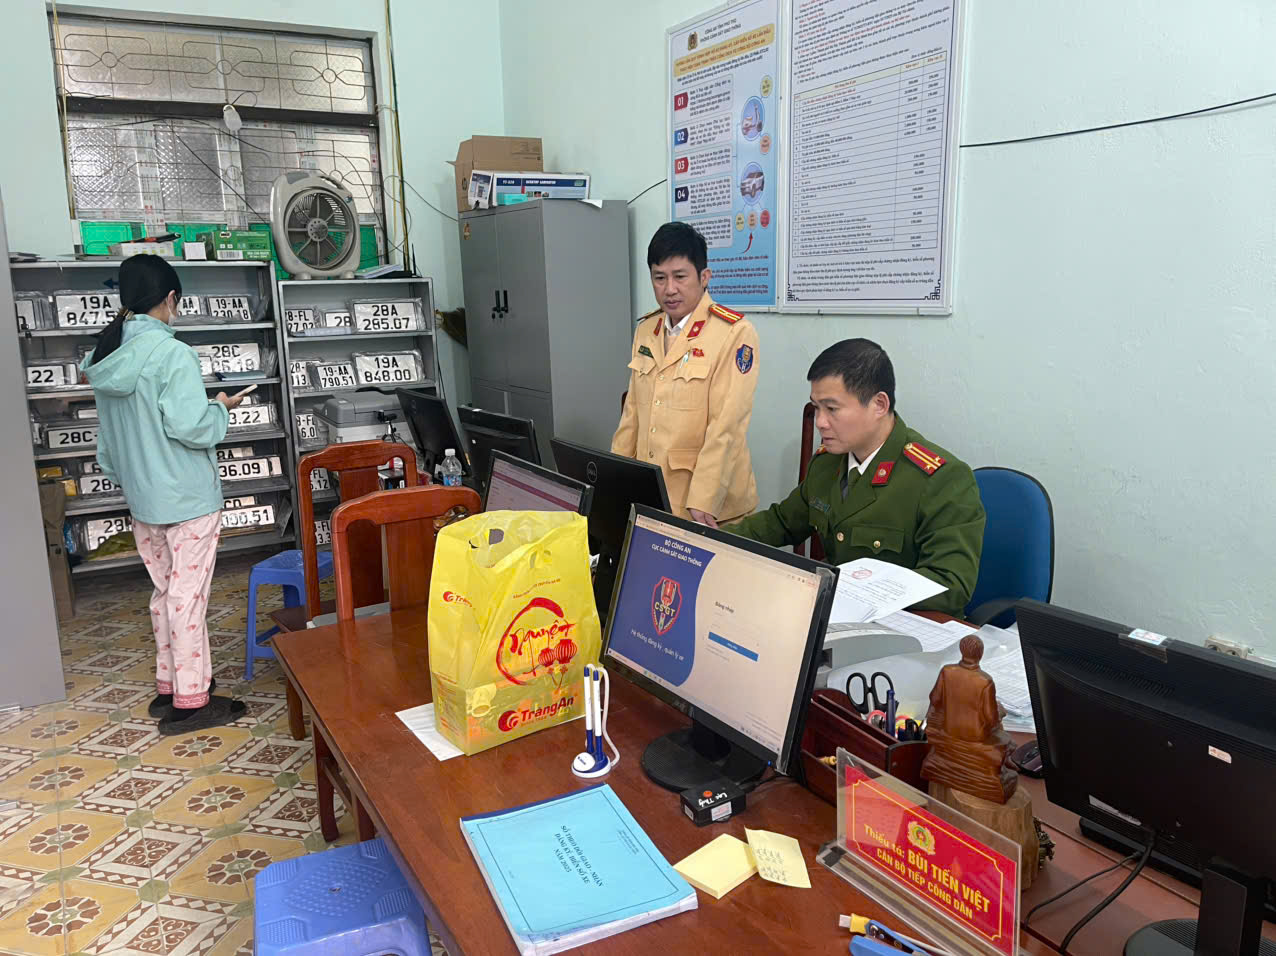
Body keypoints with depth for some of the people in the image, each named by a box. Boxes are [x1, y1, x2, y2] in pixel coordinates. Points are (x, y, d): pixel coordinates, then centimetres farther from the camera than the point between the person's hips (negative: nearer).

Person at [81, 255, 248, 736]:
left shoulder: (105, 354, 6)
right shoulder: (172, 354, -18)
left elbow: (109, 433, 14)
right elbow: (190, 426, -23)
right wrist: (220, 407, -4)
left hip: (141, 498, 8)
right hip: (187, 497, -8)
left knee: (165, 591, 17)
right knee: (188, 596, -1)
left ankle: (168, 686, 26)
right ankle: (190, 702, 7)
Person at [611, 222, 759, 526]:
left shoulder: (735, 333, -13)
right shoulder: (646, 330, 9)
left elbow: (725, 427, -18)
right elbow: (633, 411, 13)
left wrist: (702, 502, -22)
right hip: (650, 499, 6)